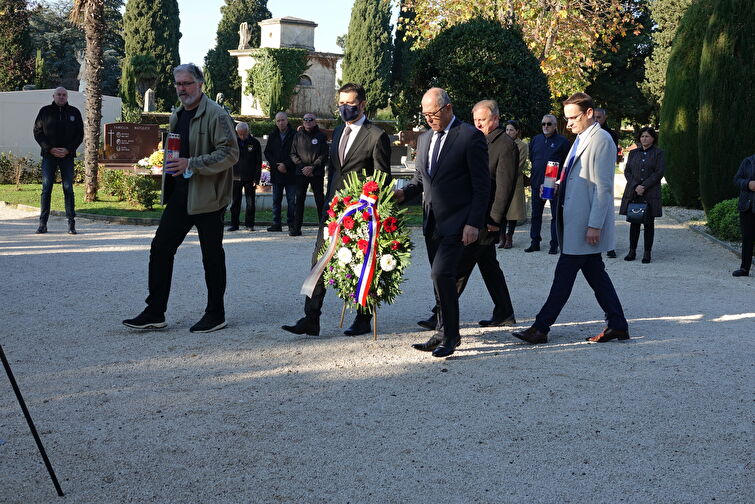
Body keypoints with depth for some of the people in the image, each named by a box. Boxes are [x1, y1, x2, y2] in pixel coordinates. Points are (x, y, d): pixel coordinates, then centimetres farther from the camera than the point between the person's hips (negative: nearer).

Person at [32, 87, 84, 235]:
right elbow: (37, 132, 4)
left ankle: (71, 224, 0)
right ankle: (43, 223, -1)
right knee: (46, 188, -3)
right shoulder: (45, 111, 7)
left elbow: (80, 134, 7)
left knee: (68, 188, -2)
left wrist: (68, 150, -7)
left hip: (67, 155, 0)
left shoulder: (74, 112, 9)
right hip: (49, 155, 0)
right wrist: (50, 149, -9)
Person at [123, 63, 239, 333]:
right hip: (179, 196, 8)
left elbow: (230, 153, -19)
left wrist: (192, 165, -24)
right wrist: (171, 164, 11)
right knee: (160, 248, 4)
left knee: (212, 256, 3)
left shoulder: (216, 114, -11)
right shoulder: (177, 115, 17)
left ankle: (215, 315, 16)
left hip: (207, 197, -8)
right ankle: (155, 313, 11)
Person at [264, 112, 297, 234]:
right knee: (276, 200, 8)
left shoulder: (294, 135, -3)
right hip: (276, 173, 4)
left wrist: (286, 165, -14)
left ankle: (291, 224, 3)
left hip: (290, 172, -4)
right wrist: (276, 165, -6)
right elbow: (267, 153, 8)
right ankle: (276, 224, 13)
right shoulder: (272, 136, 9)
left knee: (291, 201, -1)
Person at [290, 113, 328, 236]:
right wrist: (302, 166, -7)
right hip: (301, 173, 2)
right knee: (299, 200, 1)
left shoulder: (321, 136, 3)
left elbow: (324, 155, -2)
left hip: (317, 173, -2)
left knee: (320, 200, 0)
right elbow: (293, 154, 8)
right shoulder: (298, 136, 11)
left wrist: (313, 167, -13)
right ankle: (297, 228, 3)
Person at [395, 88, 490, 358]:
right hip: (432, 222, 7)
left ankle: (451, 335, -4)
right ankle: (444, 333, 20)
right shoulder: (424, 138, 14)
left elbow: (482, 186, -11)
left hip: (457, 223, -7)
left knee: (442, 274, -16)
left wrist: (474, 223, -16)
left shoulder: (470, 136, -9)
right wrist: (404, 192, 0)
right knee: (441, 278, 11)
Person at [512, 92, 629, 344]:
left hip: (586, 224, -10)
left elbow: (603, 187, -18)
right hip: (575, 221, 10)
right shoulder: (581, 139, 17)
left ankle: (540, 328, 2)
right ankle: (618, 326, 19)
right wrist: (558, 186, 11)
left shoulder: (601, 140, -13)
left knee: (564, 275, -4)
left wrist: (594, 225, -21)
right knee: (595, 274, 12)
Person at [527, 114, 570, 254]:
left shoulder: (562, 141, -3)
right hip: (537, 184, 5)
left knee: (556, 215, 1)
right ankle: (535, 242, 17)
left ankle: (554, 245, 6)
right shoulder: (536, 140, 11)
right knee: (536, 214, 9)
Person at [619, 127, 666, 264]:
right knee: (634, 222, 3)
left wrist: (644, 186, -12)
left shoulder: (658, 153, 4)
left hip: (650, 193, -3)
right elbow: (627, 171, 8)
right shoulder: (633, 153, 14)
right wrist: (636, 186, -8)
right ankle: (632, 251, 7)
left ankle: (647, 253, 3)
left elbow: (659, 172, -5)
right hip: (633, 192, 3)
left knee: (648, 223, -1)